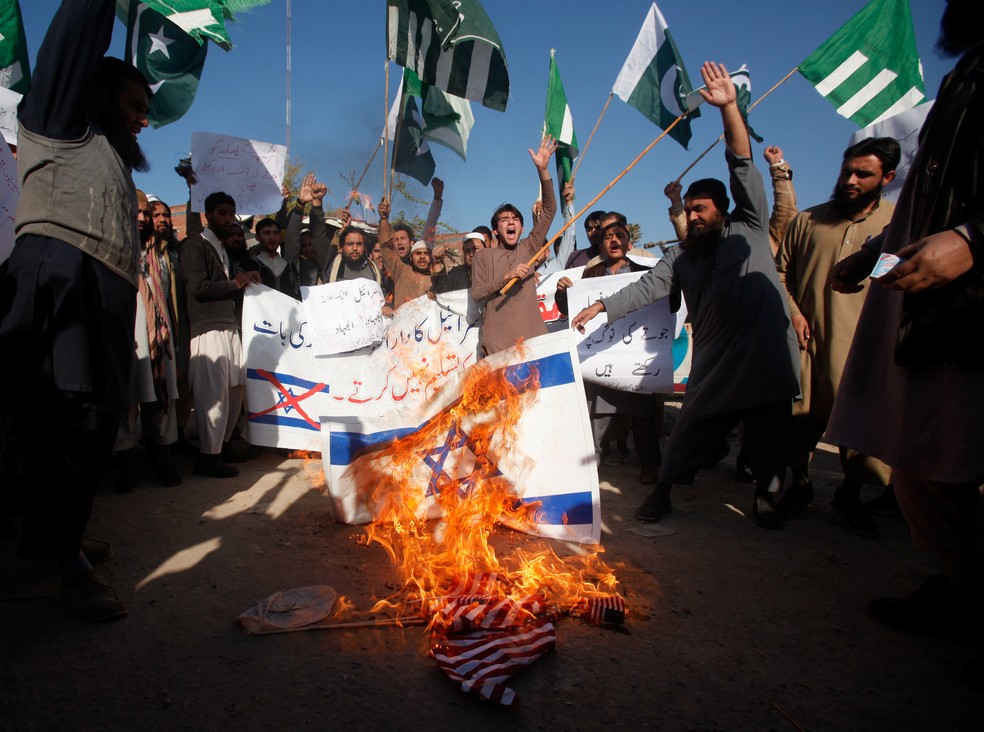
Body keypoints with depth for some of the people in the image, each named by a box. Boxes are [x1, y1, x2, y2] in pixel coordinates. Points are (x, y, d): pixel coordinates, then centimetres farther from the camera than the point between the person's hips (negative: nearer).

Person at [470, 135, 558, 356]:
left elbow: (549, 211, 9)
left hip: (533, 337, 2)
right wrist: (506, 277, -10)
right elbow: (476, 293, 2)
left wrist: (542, 170, 0)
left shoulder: (528, 248, 16)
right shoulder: (483, 256, 13)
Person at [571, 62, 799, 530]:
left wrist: (729, 108, -12)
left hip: (767, 358, -2)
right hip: (715, 365, 2)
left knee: (768, 437, 7)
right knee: (691, 429, 6)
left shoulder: (749, 230, 4)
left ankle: (764, 498, 26)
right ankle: (662, 492, 20)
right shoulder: (682, 257, 14)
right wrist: (600, 307, 0)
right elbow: (647, 287, 9)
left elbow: (743, 166, -4)